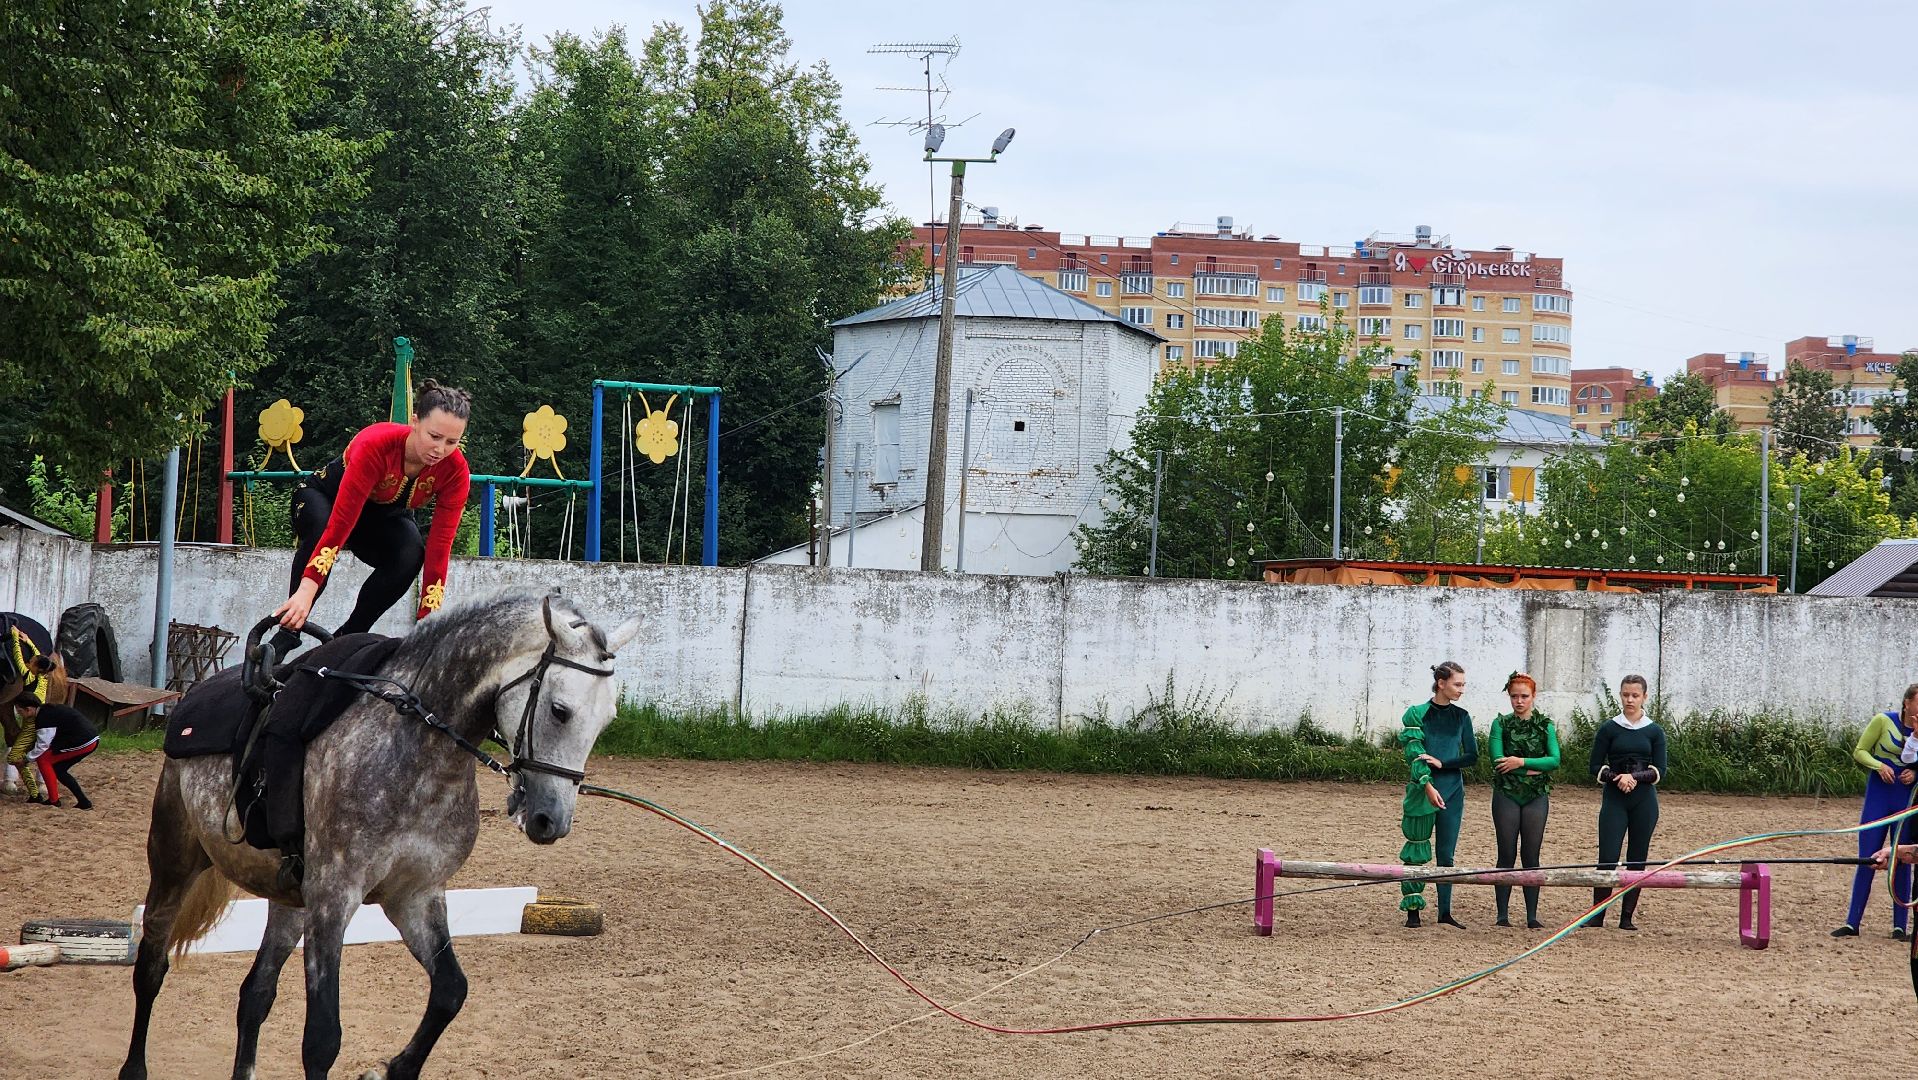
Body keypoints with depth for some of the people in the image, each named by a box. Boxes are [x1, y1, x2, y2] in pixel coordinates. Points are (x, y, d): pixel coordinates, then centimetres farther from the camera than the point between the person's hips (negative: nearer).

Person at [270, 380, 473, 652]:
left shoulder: (455, 471, -26)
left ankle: (347, 637, -14)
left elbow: (439, 547, -27)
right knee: (319, 530, -37)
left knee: (411, 556, -29)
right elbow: (340, 523, -43)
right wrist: (306, 589, -50)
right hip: (326, 497, -3)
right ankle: (286, 634, -26)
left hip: (385, 517, 3)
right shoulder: (375, 445, -38)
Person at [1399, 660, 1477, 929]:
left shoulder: (1461, 717, 9)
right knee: (1417, 851, -3)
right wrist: (1428, 786, -22)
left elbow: (1472, 756, 6)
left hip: (1452, 790, 3)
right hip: (1423, 790, -3)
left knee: (1447, 853, 4)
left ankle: (1445, 912, 8)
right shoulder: (1418, 714, -3)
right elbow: (1415, 754, -11)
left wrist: (1442, 763, -9)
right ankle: (1413, 909, 1)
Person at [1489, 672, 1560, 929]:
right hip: (1506, 795, -1)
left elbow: (1555, 760, -7)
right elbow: (1498, 761, -10)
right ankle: (1502, 915, 3)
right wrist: (1532, 769, -13)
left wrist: (1521, 762, -15)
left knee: (1531, 856, 2)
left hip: (1536, 796, 1)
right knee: (1506, 856, 0)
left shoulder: (1545, 725, 6)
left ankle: (1532, 916, 5)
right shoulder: (1501, 724, 2)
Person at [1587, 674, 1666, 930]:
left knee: (1637, 860, 2)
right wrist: (1617, 777, -15)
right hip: (1614, 799, -1)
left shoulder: (1654, 731, 5)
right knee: (1608, 858, -10)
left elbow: (1659, 771, 0)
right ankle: (1597, 916, -5)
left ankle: (1627, 917, 8)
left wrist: (1635, 777, -15)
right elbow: (1596, 767, 2)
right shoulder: (1609, 729, 3)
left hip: (1644, 800, 1)